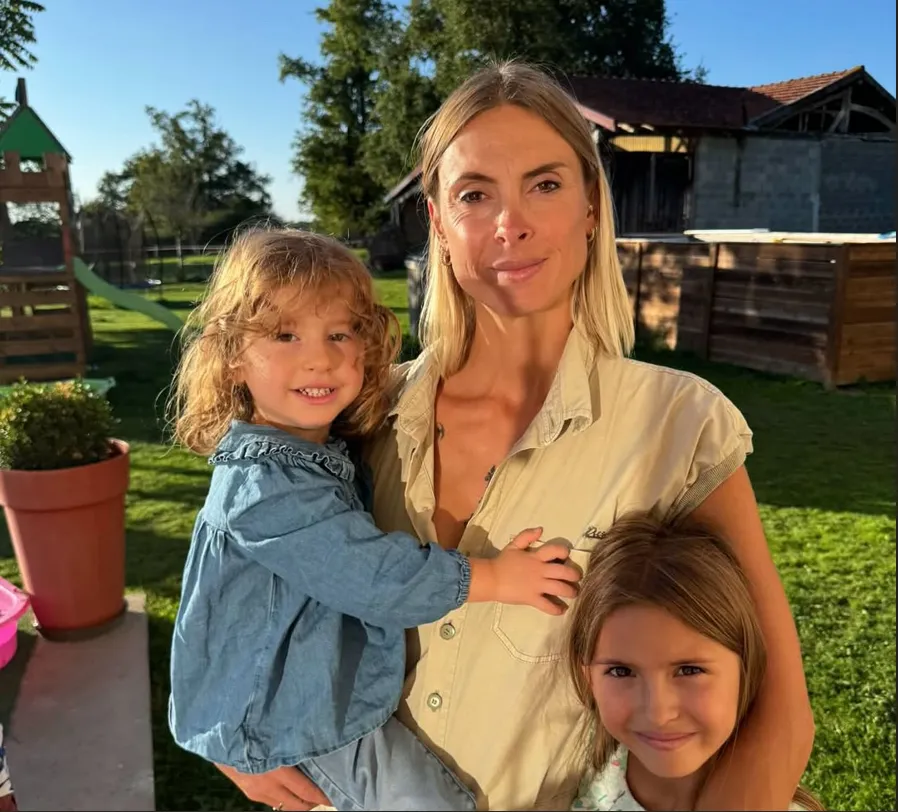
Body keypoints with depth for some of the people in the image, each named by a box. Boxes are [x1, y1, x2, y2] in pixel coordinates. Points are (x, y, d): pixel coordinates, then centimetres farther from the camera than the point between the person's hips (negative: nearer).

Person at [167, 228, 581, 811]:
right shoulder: (265, 487, -31)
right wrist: (494, 578, -20)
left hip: (337, 689, 8)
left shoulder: (328, 449, -2)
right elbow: (377, 579, -30)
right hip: (299, 718, -8)